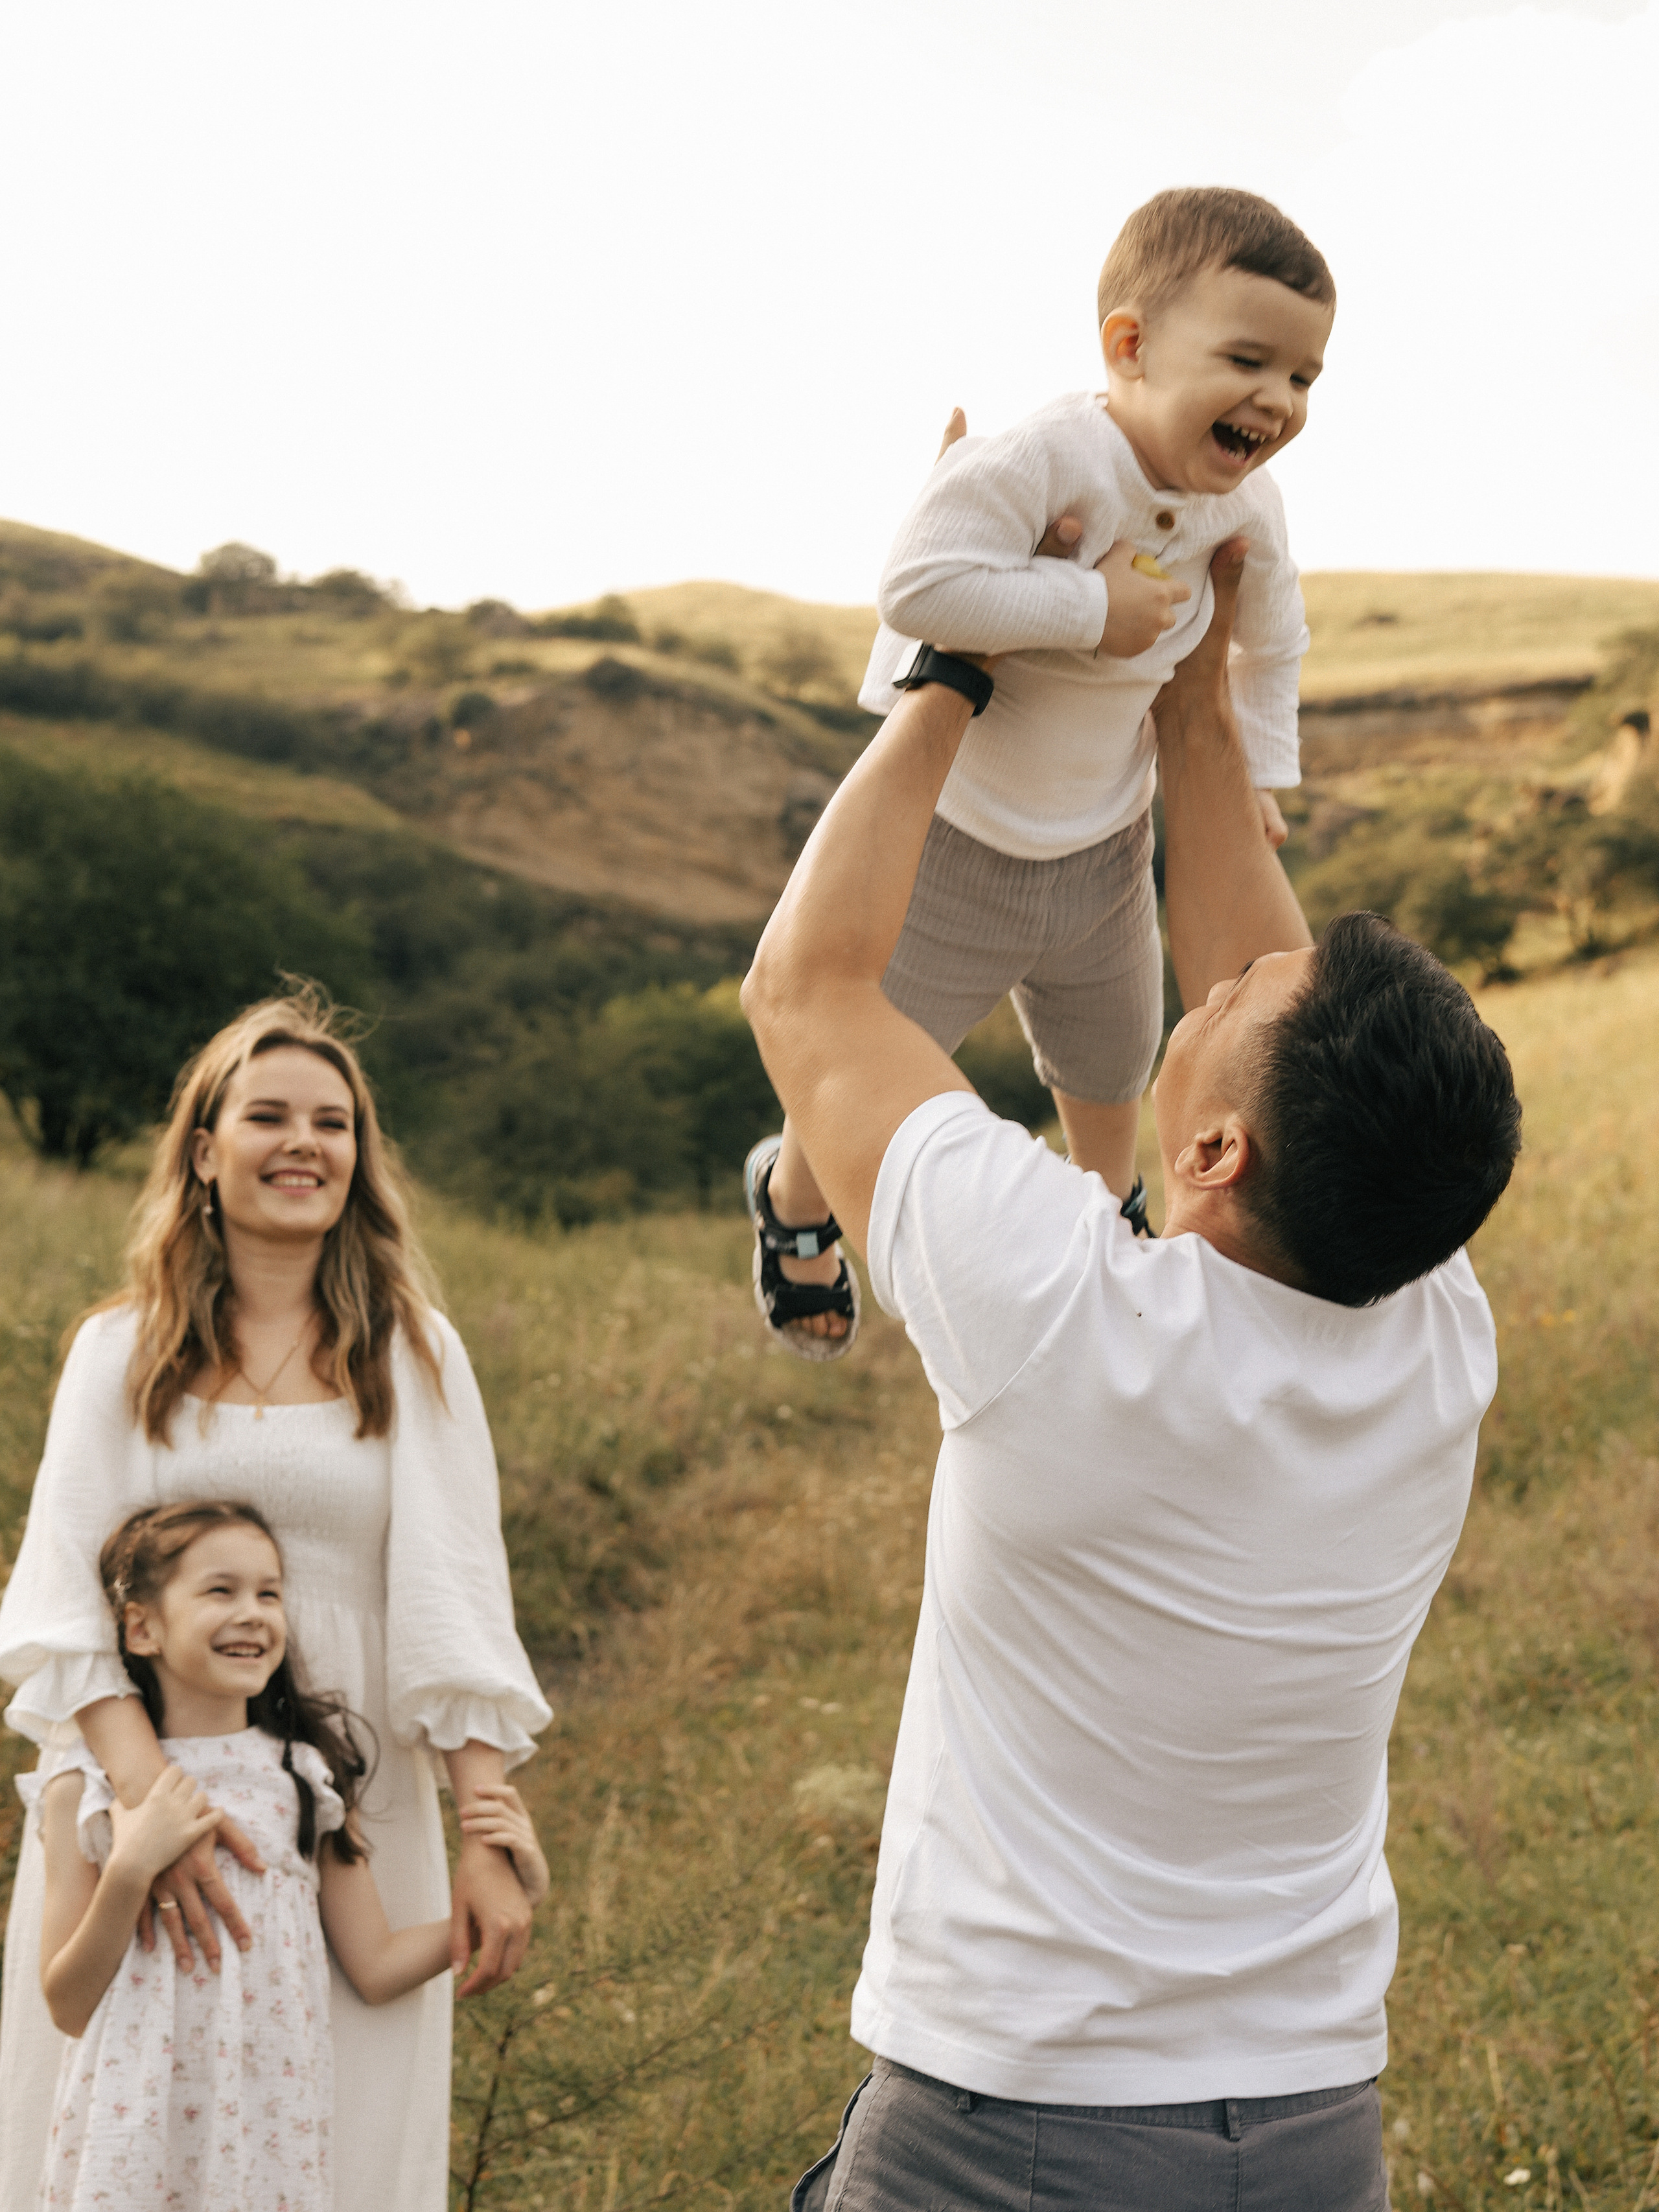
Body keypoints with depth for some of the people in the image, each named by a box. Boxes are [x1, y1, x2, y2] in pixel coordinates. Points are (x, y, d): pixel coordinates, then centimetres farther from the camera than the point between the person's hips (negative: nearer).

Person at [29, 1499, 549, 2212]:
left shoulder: (308, 1778, 3)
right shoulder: (87, 1790, -3)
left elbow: (377, 1968, 5)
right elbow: (70, 2006, -4)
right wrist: (130, 1871, -18)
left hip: (269, 2128, 2)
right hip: (131, 2128, -1)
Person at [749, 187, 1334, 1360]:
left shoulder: (1249, 508, -9)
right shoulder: (1042, 457, -32)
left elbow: (1274, 640, 12)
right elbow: (916, 584, -42)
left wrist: (1260, 772, 13)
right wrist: (1091, 605, -37)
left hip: (1101, 854, 6)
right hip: (951, 836, -5)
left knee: (1113, 1066, 26)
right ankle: (794, 1196, 44)